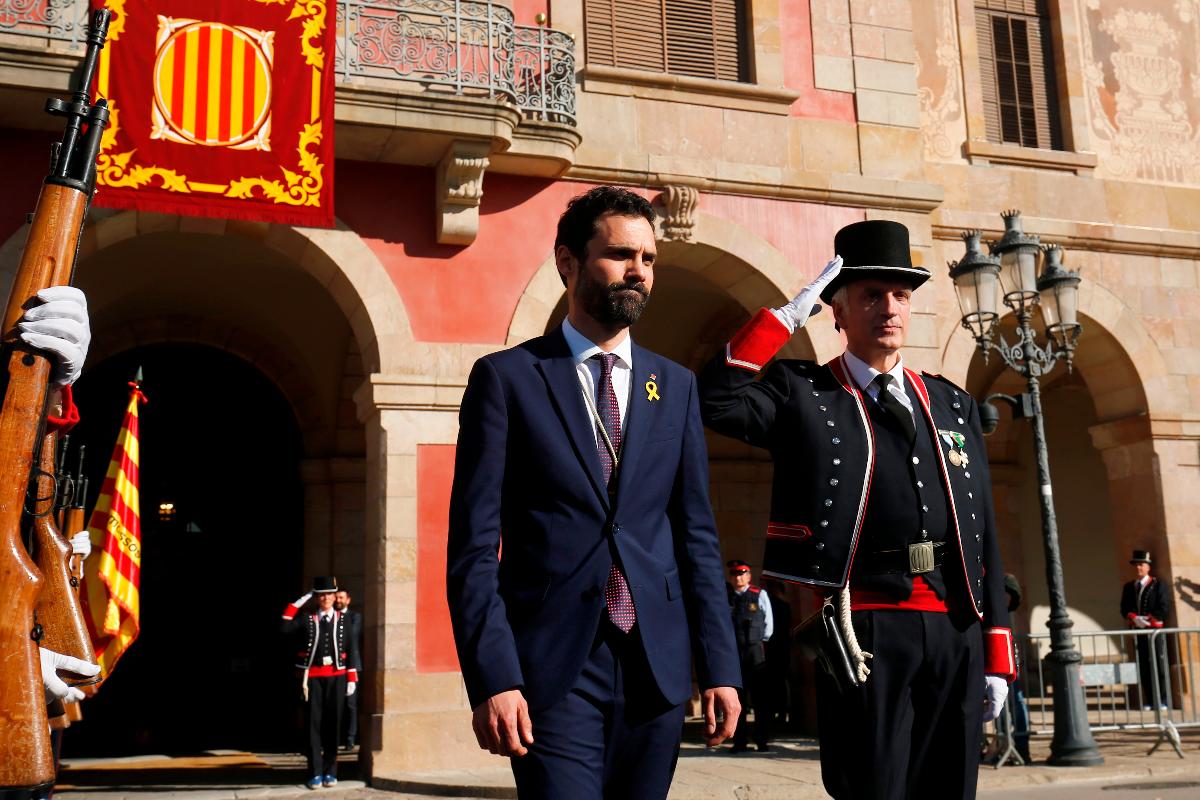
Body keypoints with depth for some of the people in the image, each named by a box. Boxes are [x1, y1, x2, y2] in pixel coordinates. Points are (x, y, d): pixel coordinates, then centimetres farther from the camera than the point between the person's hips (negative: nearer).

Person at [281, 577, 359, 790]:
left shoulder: (343, 620, 7)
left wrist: (352, 679, -1)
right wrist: (298, 603, -8)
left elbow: (351, 650, 5)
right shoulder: (308, 619, 6)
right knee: (314, 724, 0)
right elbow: (285, 628, -9)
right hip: (313, 678, 0)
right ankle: (315, 773, 4)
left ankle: (330, 772, 13)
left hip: (337, 677, 0)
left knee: (333, 724, 4)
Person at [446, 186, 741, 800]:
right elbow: (473, 544, -5)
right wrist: (492, 679, -13)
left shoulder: (675, 386, 11)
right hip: (554, 665, -4)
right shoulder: (506, 378, -1)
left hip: (658, 664, 4)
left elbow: (696, 535, 11)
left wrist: (718, 666, 5)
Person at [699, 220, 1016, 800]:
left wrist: (997, 655, 9)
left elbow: (982, 534, 14)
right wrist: (790, 314, -10)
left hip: (959, 629, 5)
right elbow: (713, 401, -16)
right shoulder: (802, 395, 4)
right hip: (867, 630, -4)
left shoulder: (954, 405, 15)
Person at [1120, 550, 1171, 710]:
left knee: (1159, 666, -4)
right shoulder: (1128, 587, 15)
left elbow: (1164, 608, -6)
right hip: (1137, 632, 4)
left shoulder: (1158, 585, 2)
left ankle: (1163, 701, 1)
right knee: (1143, 667, 3)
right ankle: (1149, 701, 7)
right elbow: (1124, 609, 9)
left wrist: (1147, 620, -13)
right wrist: (1134, 618, -10)